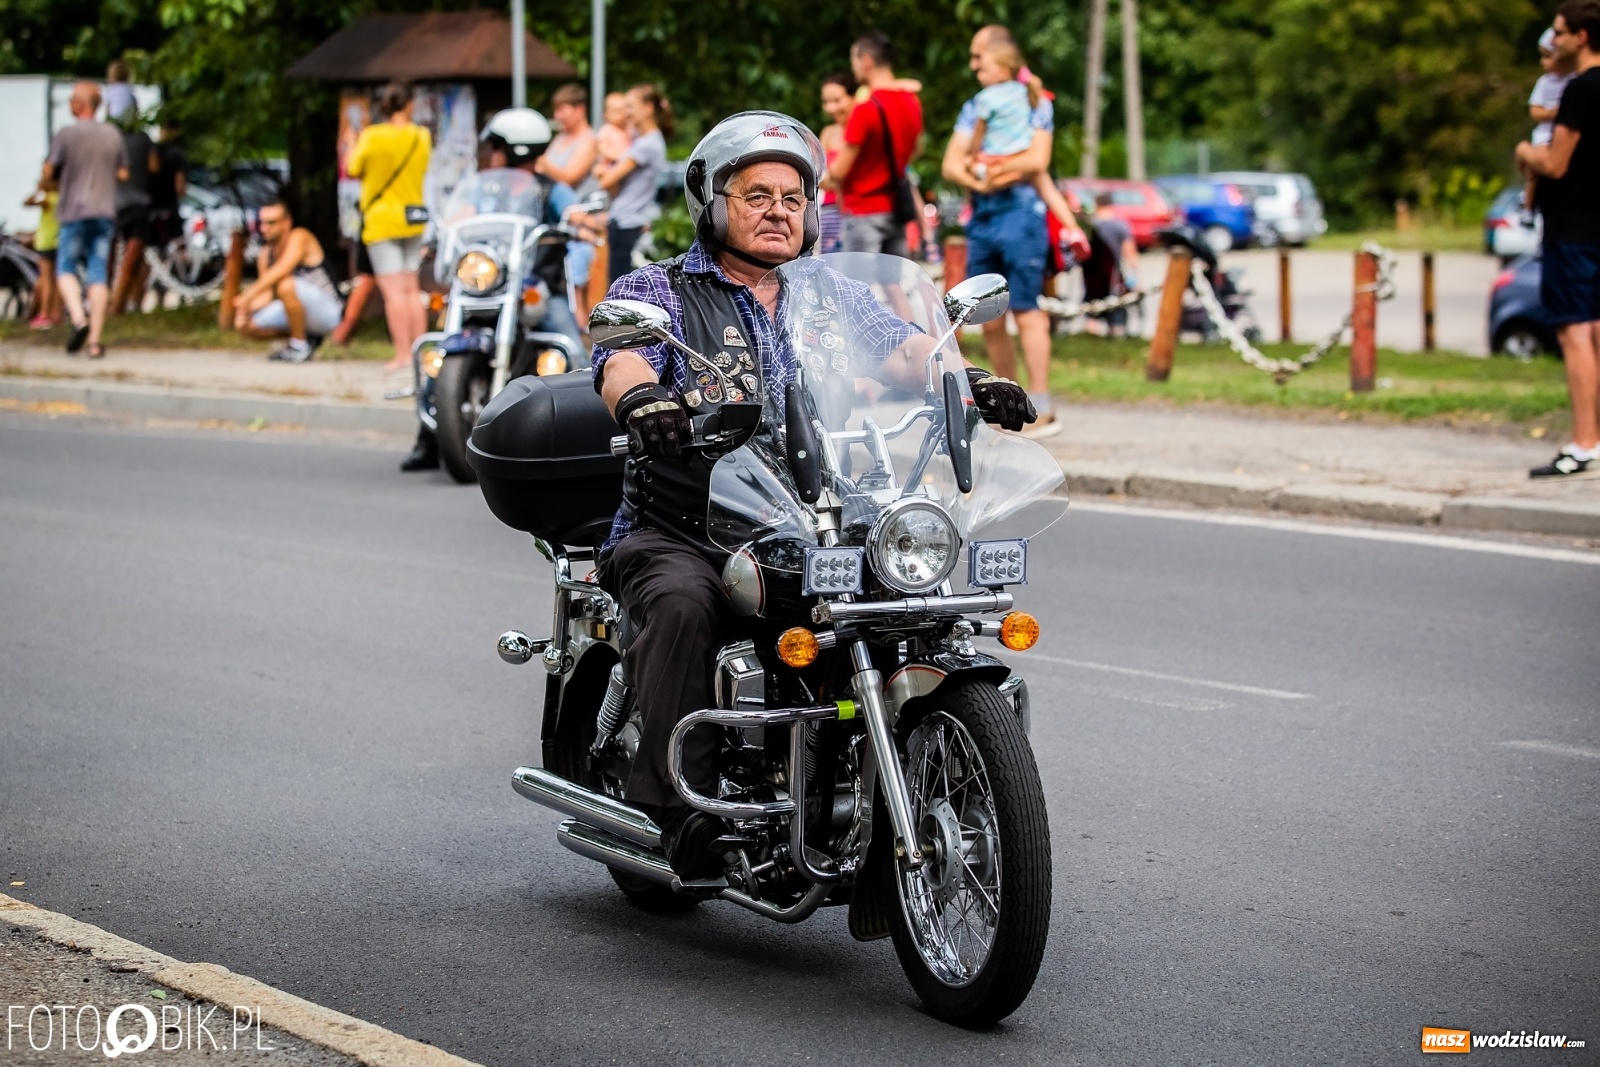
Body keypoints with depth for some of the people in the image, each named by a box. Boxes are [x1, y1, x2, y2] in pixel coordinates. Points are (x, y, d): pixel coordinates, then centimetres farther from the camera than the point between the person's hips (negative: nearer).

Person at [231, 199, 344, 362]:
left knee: (287, 285, -36)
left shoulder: (299, 237, -17)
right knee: (245, 326, -1)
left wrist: (248, 296, -32)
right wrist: (247, 308, -20)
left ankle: (300, 345, -19)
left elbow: (281, 271, -33)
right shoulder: (267, 252, 5)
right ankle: (301, 335, 10)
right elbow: (266, 293, 1)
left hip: (327, 311, -8)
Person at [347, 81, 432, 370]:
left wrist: (351, 146, 13)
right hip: (414, 217, 5)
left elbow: (352, 170, -3)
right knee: (412, 289, 12)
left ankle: (402, 354, -10)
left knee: (393, 290, -6)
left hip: (381, 219, -5)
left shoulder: (372, 136, -12)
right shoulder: (421, 136, 0)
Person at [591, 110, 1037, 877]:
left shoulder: (835, 297, 18)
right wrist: (643, 398, -39)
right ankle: (679, 805, -30)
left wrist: (967, 382, -21)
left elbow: (905, 351, 2)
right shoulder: (654, 291, 7)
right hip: (679, 534, -3)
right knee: (682, 607, -34)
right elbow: (622, 362, -14)